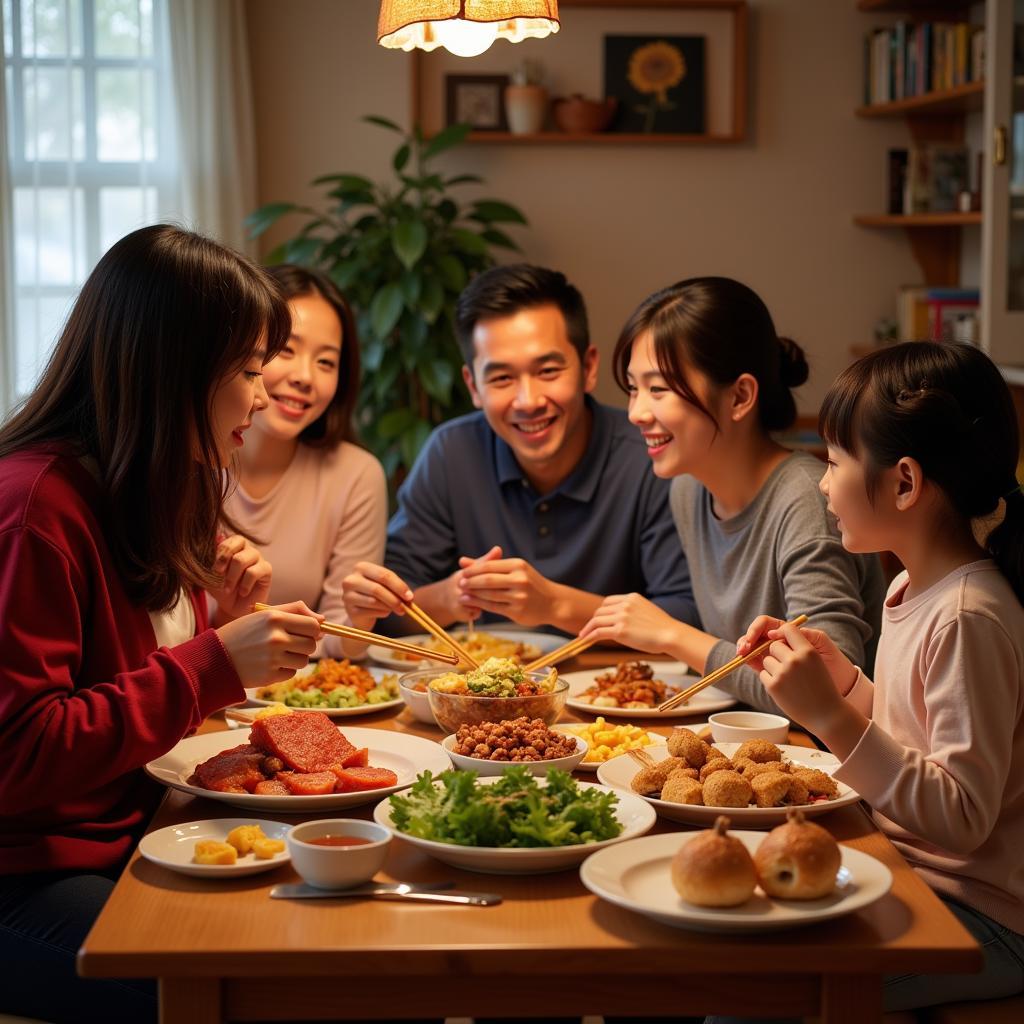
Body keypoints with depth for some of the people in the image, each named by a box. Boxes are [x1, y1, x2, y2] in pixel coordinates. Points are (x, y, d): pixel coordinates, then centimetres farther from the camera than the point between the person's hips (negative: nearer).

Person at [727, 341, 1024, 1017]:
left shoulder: (969, 619, -23)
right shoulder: (912, 590, 7)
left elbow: (961, 818, -26)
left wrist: (832, 719, -30)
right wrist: (842, 679, 1)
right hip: (904, 874, 9)